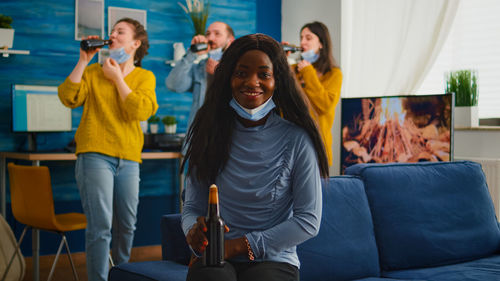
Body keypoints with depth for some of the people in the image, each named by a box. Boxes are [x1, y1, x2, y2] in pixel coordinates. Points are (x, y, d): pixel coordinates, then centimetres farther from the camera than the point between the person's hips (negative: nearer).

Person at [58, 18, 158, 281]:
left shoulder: (145, 77, 10)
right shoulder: (93, 71, 11)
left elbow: (141, 111, -8)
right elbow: (68, 98, -4)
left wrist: (118, 78, -4)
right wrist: (83, 61, -5)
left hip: (128, 159, 2)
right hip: (95, 154, -2)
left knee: (126, 226, 10)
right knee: (100, 225, -10)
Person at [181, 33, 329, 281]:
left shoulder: (296, 139, -1)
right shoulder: (210, 134, 7)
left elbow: (309, 220, -3)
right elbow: (191, 207, 12)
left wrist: (241, 244, -10)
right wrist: (194, 230, -13)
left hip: (274, 260, -1)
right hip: (214, 260, 1)